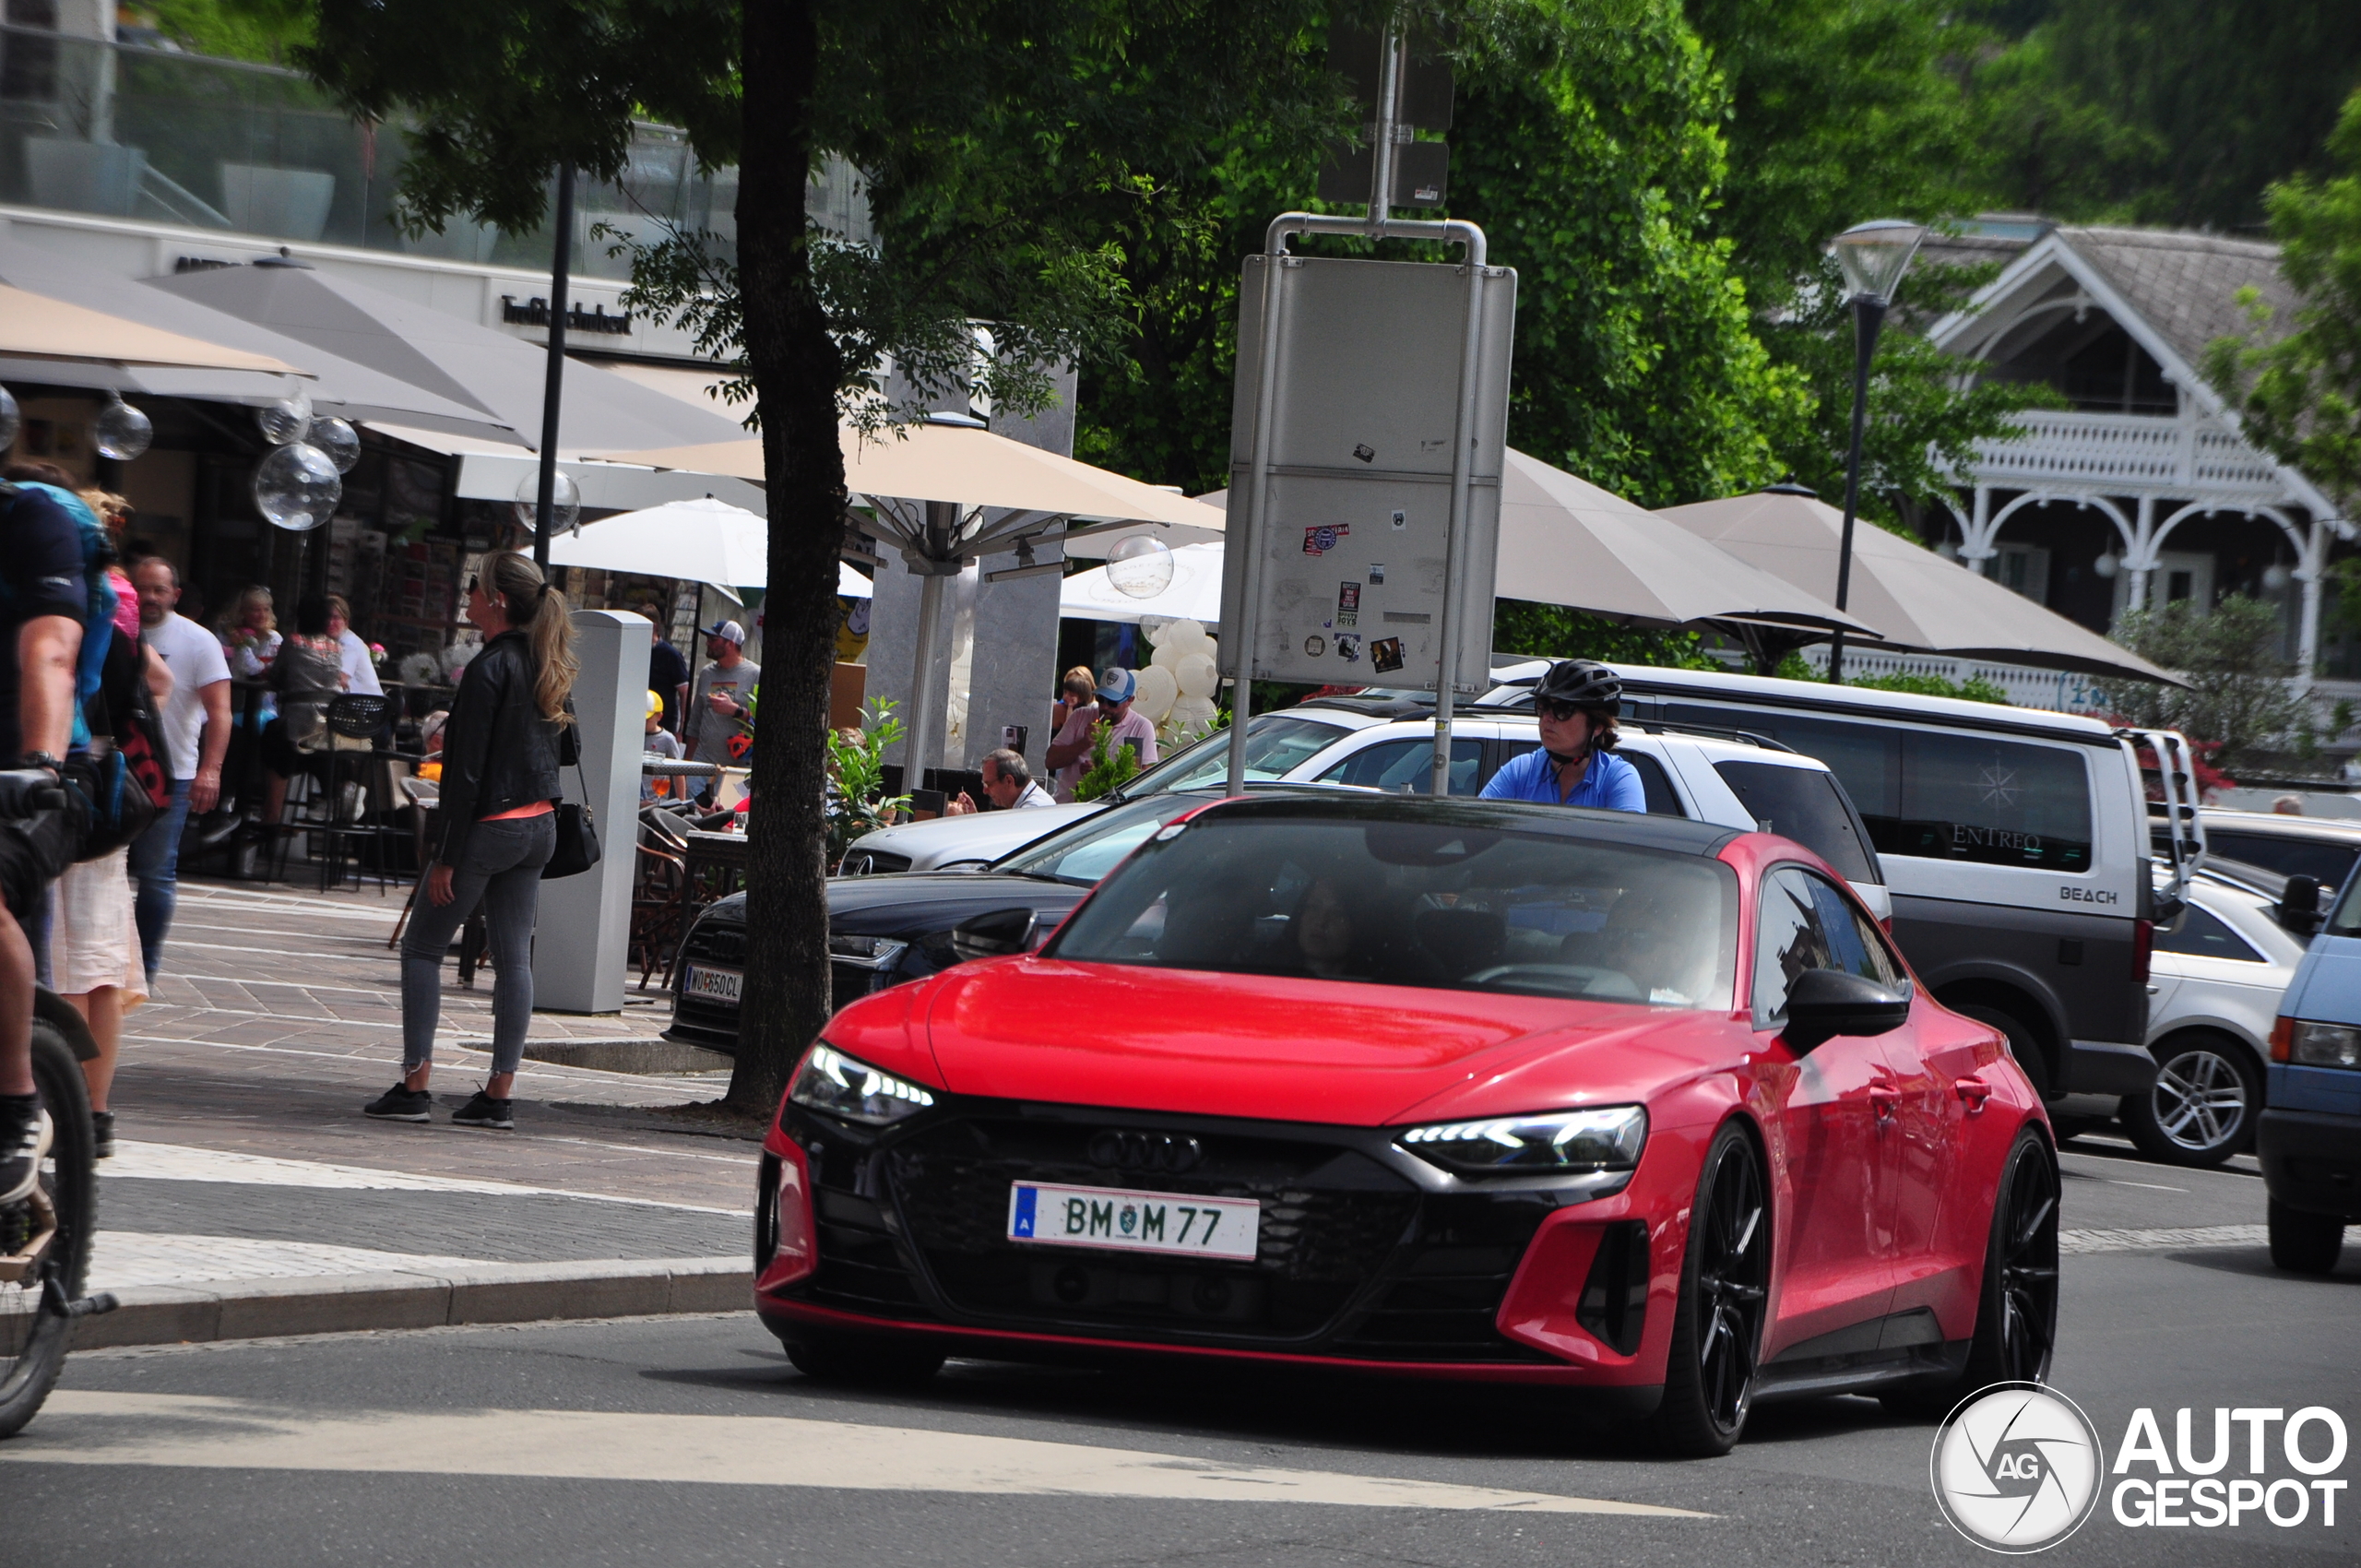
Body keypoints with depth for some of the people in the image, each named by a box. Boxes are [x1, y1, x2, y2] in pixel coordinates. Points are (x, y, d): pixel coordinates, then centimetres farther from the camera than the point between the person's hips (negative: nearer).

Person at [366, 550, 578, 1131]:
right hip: (539, 825, 8)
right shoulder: (547, 668, 8)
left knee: (422, 946, 3)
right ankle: (501, 1092, 6)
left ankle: (415, 1085, -1)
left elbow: (468, 771, -18)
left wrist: (447, 858, -16)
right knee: (514, 956, 8)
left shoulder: (489, 669, -17)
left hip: (489, 824, -8)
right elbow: (563, 748, 18)